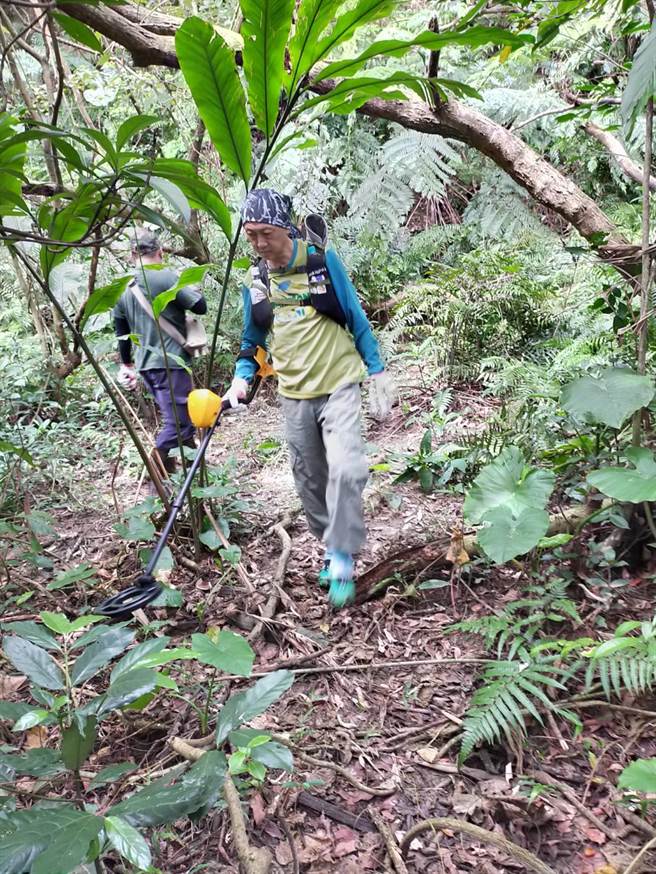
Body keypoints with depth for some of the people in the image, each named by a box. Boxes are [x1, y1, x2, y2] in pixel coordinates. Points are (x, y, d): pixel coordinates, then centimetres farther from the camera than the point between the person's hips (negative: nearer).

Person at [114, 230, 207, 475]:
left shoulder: (123, 288, 11)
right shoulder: (167, 277, -10)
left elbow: (121, 332, 18)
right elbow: (200, 306, -10)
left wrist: (126, 364, 29)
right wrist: (192, 290, 11)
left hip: (146, 365, 8)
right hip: (170, 362, -8)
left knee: (183, 418, 20)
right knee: (176, 423, -3)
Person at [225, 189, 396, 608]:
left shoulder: (323, 260, -6)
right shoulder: (255, 282, 4)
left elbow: (356, 318, 0)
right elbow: (252, 340, 14)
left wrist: (378, 372, -1)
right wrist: (242, 378, -4)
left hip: (339, 387, -4)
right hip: (294, 396, 4)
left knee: (345, 470, -18)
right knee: (309, 480, 9)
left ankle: (342, 563, -6)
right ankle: (335, 548, 27)